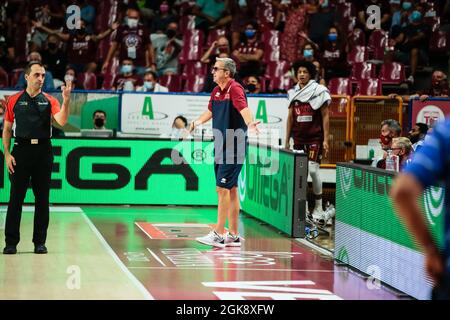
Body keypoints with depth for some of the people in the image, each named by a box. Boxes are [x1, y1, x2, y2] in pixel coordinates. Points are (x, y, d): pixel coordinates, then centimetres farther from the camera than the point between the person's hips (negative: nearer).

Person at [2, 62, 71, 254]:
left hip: (43, 152, 1)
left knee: (42, 198, 4)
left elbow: (61, 121, -10)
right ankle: (11, 242, 5)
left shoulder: (49, 101, 6)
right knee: (16, 197, -1)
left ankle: (40, 242, 11)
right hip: (21, 150, -1)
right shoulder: (14, 100, 5)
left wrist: (66, 101, -24)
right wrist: (7, 153, -1)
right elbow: (7, 129, 8)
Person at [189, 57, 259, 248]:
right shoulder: (216, 92, 10)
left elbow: (244, 109, -33)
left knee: (223, 189, -10)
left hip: (234, 148, -9)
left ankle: (218, 235, -8)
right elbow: (210, 112, 29)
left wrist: (250, 123, -51)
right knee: (231, 190, 12)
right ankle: (233, 236, 17)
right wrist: (196, 123, 41)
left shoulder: (235, 89, -15)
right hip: (221, 147, 9)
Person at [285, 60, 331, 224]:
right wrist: (286, 140, 12)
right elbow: (290, 117, 15)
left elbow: (325, 116, -4)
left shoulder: (319, 91, -3)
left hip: (315, 138, -5)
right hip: (298, 138, 5)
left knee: (312, 169, -10)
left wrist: (326, 140, -10)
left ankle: (318, 208, 2)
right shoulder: (293, 93, 11)